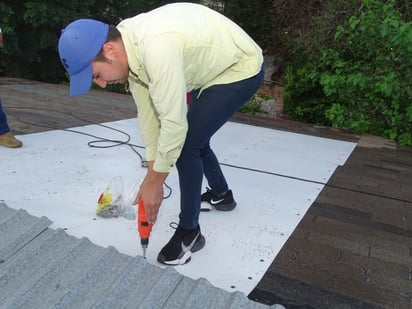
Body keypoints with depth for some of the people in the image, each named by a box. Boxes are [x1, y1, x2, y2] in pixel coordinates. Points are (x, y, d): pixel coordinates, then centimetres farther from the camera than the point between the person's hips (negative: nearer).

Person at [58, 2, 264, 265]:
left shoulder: (156, 48, -37)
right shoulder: (129, 48, -7)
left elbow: (174, 122, -32)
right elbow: (147, 112, -2)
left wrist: (155, 181, -19)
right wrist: (152, 175, 0)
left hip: (241, 68, -9)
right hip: (215, 68, 9)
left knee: (185, 146, -13)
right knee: (193, 139, 19)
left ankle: (189, 233, 4)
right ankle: (220, 194, 42)